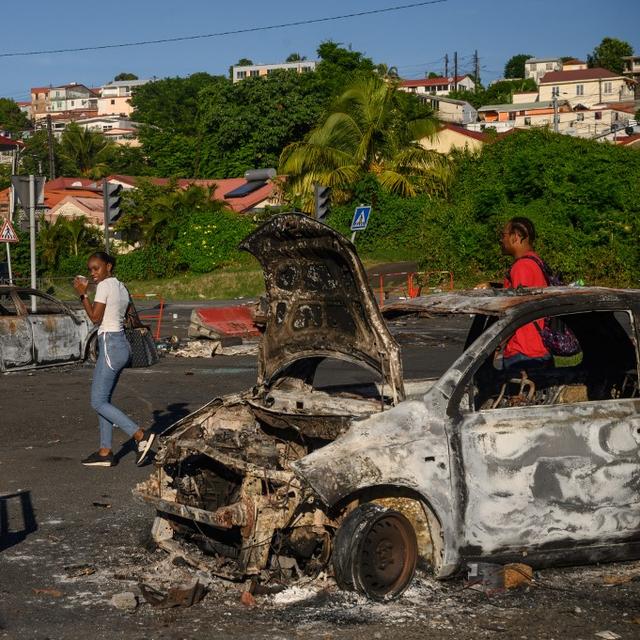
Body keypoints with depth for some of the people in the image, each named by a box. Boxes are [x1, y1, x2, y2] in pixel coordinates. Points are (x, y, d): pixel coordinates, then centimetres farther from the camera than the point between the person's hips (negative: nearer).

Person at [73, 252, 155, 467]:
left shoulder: (104, 286, -12)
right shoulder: (121, 287, 14)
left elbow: (95, 317, -14)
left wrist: (83, 294, -6)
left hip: (110, 346, -10)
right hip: (121, 343, 10)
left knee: (98, 402, -7)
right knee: (103, 400, 13)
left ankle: (141, 436, -15)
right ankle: (105, 452, 13)